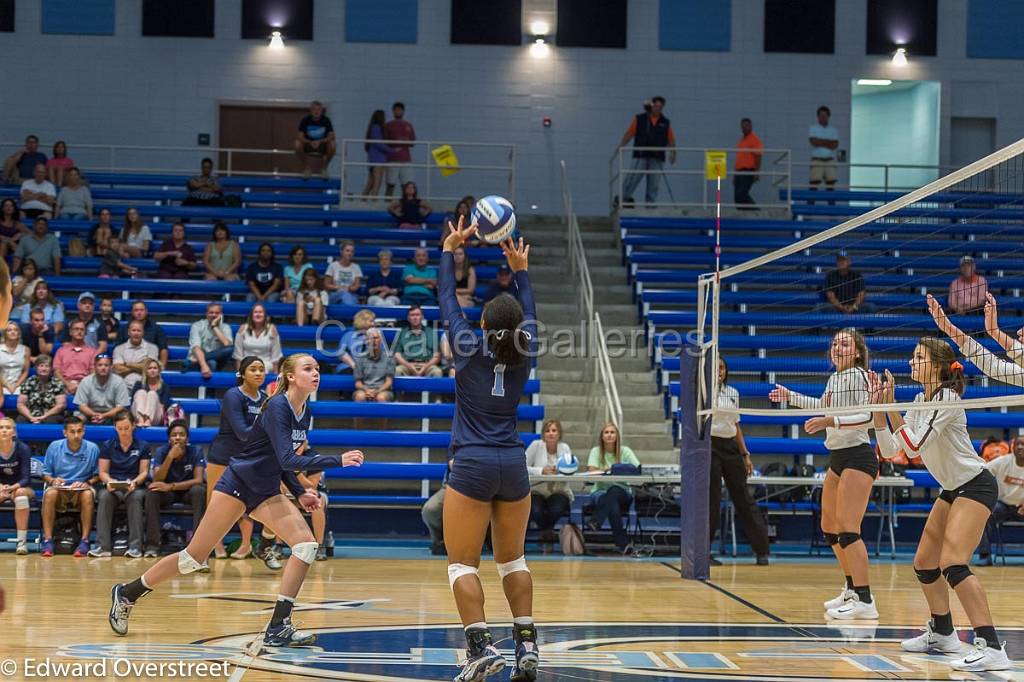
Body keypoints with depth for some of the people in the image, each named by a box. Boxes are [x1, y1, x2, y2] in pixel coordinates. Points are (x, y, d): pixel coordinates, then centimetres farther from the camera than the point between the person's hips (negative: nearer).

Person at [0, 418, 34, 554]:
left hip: (21, 487, -2)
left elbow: (26, 478, -18)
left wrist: (12, 487, -37)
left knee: (20, 493, -37)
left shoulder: (23, 449, -14)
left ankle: (22, 541, -35)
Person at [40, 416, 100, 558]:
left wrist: (87, 483, -15)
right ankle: (47, 540, -33)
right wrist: (52, 480, -14)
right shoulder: (54, 447, 1)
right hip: (59, 489, 1)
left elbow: (97, 475, 4)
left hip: (81, 489, -1)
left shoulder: (92, 449, -2)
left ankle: (84, 541, -32)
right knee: (50, 493, -35)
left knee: (88, 495, -36)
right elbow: (45, 473, 7)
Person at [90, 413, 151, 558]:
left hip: (135, 487, -1)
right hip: (112, 487, 1)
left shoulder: (143, 446, 7)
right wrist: (109, 481, -17)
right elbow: (103, 472, 6)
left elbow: (144, 472, 2)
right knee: (105, 497, -34)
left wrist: (135, 482, -19)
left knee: (136, 497, -37)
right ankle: (102, 546, -37)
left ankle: (135, 546, -37)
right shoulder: (107, 446, 9)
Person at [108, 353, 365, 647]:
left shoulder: (306, 414, 5)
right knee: (193, 558, -3)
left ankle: (278, 627, -12)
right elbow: (287, 459, -30)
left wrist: (299, 493, 7)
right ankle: (127, 593, 17)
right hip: (237, 485, -8)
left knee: (306, 544, -13)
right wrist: (338, 460, -33)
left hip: (266, 492, 8)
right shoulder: (277, 407, -20)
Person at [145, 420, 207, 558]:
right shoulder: (161, 451, -11)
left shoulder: (196, 451, -13)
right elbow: (157, 480, -22)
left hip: (188, 491, -1)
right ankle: (152, 545, -32)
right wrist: (170, 457, -35)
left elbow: (198, 480, -22)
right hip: (167, 494, 1)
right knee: (152, 491, -30)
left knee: (199, 491, -34)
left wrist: (171, 486, -33)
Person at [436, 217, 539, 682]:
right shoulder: (523, 357, 4)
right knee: (512, 559, 17)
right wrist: (521, 271, 34)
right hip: (513, 467, 4)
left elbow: (447, 300, 8)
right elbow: (529, 315, 23)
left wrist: (449, 250, 19)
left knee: (462, 563, -1)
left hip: (472, 467, -4)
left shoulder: (470, 351, -5)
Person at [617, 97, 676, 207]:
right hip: (640, 156, -2)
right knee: (632, 179, -7)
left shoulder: (666, 123, 12)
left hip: (657, 159, 2)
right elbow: (628, 135, 2)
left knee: (654, 185, 3)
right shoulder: (639, 119, 6)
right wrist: (620, 147, -9)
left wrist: (673, 153, -3)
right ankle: (624, 198, 2)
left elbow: (671, 140, 10)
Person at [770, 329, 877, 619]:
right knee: (829, 527, 16)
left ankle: (865, 601, -20)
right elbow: (823, 405, 33)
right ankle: (852, 589, 29)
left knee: (847, 528, -17)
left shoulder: (858, 375, -12)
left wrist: (830, 422, -31)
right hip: (838, 458, 10)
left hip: (858, 456, -10)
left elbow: (868, 416, -24)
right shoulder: (834, 378, 13)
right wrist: (791, 396, 37)